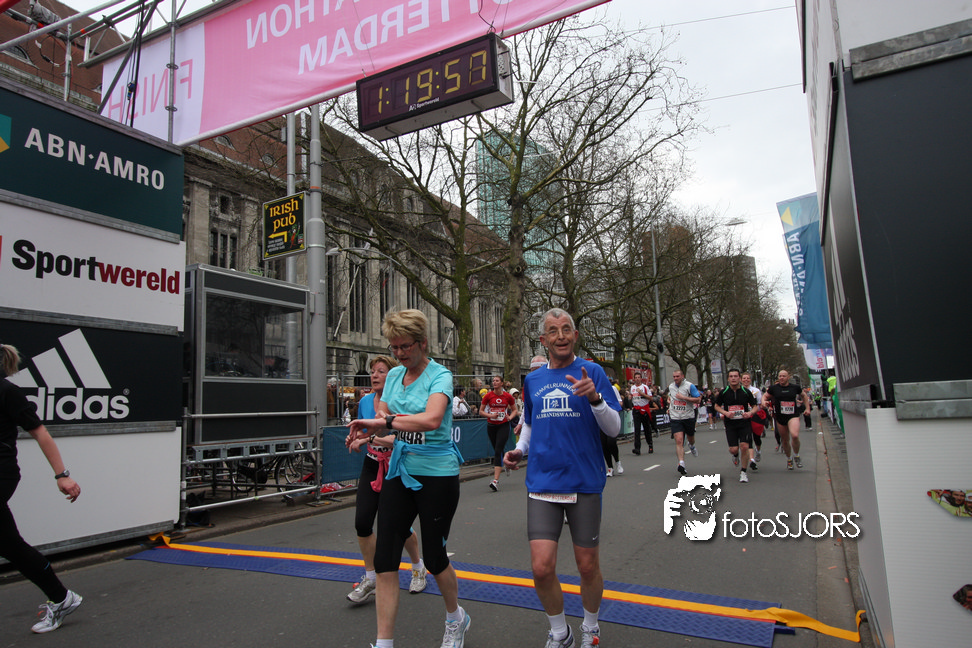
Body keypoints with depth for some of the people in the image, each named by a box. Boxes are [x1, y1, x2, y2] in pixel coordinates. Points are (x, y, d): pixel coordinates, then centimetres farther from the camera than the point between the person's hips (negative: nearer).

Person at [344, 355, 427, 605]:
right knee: (362, 522, -6)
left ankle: (418, 567, 32)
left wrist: (367, 438, -32)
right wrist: (354, 439, -6)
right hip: (371, 467, 5)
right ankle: (370, 579, 15)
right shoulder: (365, 402, 2)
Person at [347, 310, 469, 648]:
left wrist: (386, 422, -31)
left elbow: (432, 419, -31)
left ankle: (456, 619, 37)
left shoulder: (440, 375, -12)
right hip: (399, 474, 6)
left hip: (437, 475, -5)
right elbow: (381, 421, 15)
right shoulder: (393, 375, 8)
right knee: (384, 557, 0)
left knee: (434, 556, 7)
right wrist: (384, 436, -6)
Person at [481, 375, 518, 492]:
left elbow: (515, 410, 12)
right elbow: (481, 410, 6)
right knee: (496, 450, 12)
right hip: (491, 426, 2)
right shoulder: (488, 396, -1)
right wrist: (490, 415, -12)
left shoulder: (508, 396, -1)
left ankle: (496, 480, -17)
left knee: (498, 451, -13)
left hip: (504, 426, -2)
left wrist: (510, 417, -7)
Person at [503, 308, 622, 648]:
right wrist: (519, 449, 5)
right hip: (542, 483, 3)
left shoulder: (591, 372, -2)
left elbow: (614, 429, -6)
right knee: (542, 568, -3)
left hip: (584, 483, -2)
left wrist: (595, 397, -24)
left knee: (587, 566, 10)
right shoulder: (533, 380, 9)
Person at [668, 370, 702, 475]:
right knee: (679, 441, -14)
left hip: (688, 417, -1)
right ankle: (681, 463, -16)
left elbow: (698, 399, -14)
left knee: (690, 437, 21)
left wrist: (683, 397, -21)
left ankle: (692, 446, 57)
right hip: (676, 418, 2)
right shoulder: (671, 386, 7)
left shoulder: (689, 386, -9)